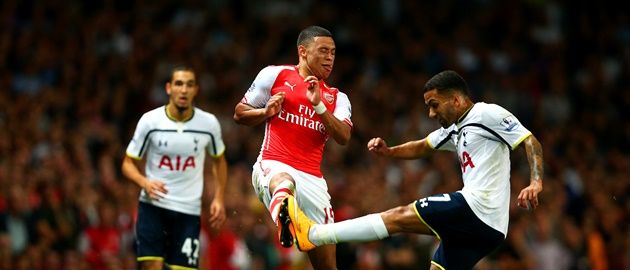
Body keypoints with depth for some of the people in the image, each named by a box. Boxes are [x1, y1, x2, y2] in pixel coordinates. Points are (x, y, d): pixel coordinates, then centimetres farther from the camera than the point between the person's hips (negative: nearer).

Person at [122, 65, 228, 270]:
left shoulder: (209, 123, -2)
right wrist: (145, 182, -20)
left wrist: (218, 198, 6)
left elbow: (219, 161, 16)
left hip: (189, 210, 1)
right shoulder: (150, 121, -7)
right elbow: (128, 163, 1)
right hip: (153, 205, -1)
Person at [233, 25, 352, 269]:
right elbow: (239, 114, 14)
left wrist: (318, 105, -8)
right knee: (284, 182, -45)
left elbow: (343, 137, 3)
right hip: (273, 165, -5)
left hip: (312, 179, 5)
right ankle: (283, 216, -78)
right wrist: (267, 112, -5)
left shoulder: (336, 98, 21)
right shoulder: (275, 75, 10)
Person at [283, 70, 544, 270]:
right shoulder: (455, 128, 23)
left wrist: (536, 181, -26)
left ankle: (312, 234, -8)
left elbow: (531, 141, -11)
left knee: (398, 217, -9)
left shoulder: (488, 114, -5)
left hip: (478, 206, -10)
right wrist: (389, 151, 14)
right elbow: (423, 147, 32)